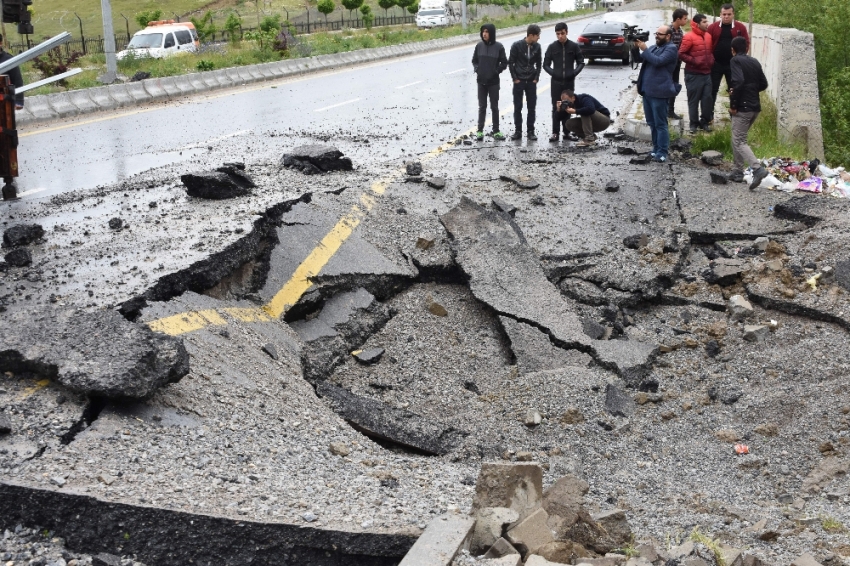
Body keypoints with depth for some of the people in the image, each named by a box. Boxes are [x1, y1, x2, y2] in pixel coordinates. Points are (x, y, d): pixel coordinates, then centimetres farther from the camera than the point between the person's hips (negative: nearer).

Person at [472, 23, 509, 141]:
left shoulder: (499, 47, -6)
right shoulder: (479, 46, 1)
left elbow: (504, 63, -1)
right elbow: (474, 60, 12)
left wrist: (496, 71, -11)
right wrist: (477, 70, -4)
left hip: (493, 82, -2)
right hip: (481, 81, 2)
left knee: (494, 107, 7)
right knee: (482, 107, 7)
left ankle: (496, 131, 14)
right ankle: (480, 131, 11)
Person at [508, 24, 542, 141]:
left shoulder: (536, 47, 1)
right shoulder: (517, 45, -10)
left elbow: (539, 63, 10)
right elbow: (510, 62, -5)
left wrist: (536, 78, 1)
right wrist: (515, 78, -7)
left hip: (531, 82, 3)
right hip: (519, 81, -3)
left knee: (532, 107, 3)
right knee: (517, 107, 2)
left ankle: (530, 131, 10)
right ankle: (518, 131, 9)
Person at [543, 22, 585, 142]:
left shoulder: (574, 46, 0)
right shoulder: (552, 47, 0)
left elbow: (581, 62, 6)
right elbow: (546, 64, 5)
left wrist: (575, 72, -8)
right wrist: (553, 73, -8)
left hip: (569, 82, 0)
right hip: (556, 82, 0)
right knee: (556, 108, -1)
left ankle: (567, 131, 15)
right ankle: (555, 132, 1)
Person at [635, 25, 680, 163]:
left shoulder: (671, 49, -6)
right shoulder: (654, 47, 19)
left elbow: (658, 61, -20)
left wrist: (645, 49, -13)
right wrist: (637, 48, -2)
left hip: (658, 92, -8)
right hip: (647, 90, 8)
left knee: (660, 123, -6)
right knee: (651, 122, 14)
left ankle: (662, 153, -4)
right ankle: (656, 148, 23)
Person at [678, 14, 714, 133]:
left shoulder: (708, 36, 11)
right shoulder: (689, 37, -12)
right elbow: (681, 54, -14)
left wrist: (711, 60, 9)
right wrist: (694, 61, -17)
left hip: (707, 73, 6)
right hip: (693, 74, -6)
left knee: (708, 98, 5)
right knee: (693, 100, 1)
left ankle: (705, 121, 17)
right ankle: (694, 123, 10)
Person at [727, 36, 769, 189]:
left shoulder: (735, 61, -8)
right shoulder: (755, 62, 13)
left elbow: (738, 82, -22)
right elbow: (763, 84, 15)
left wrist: (733, 104, -16)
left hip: (743, 108, -8)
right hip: (755, 107, 8)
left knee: (739, 141, -7)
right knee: (738, 138, 20)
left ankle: (758, 168, -22)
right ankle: (738, 171, 22)